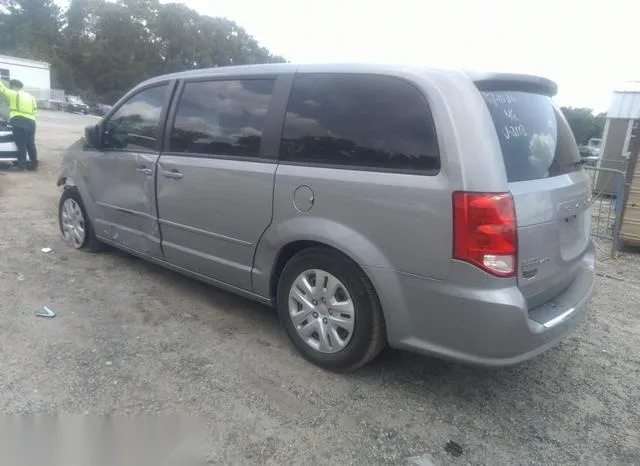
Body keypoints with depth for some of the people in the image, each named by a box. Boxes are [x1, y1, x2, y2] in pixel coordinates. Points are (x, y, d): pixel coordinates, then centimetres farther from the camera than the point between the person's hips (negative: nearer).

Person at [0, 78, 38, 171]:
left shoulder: (14, 94, 0)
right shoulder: (31, 97, 20)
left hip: (19, 122, -6)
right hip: (31, 123, 6)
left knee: (21, 145, -4)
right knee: (31, 144, 11)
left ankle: (22, 165, -2)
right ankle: (34, 164, 12)